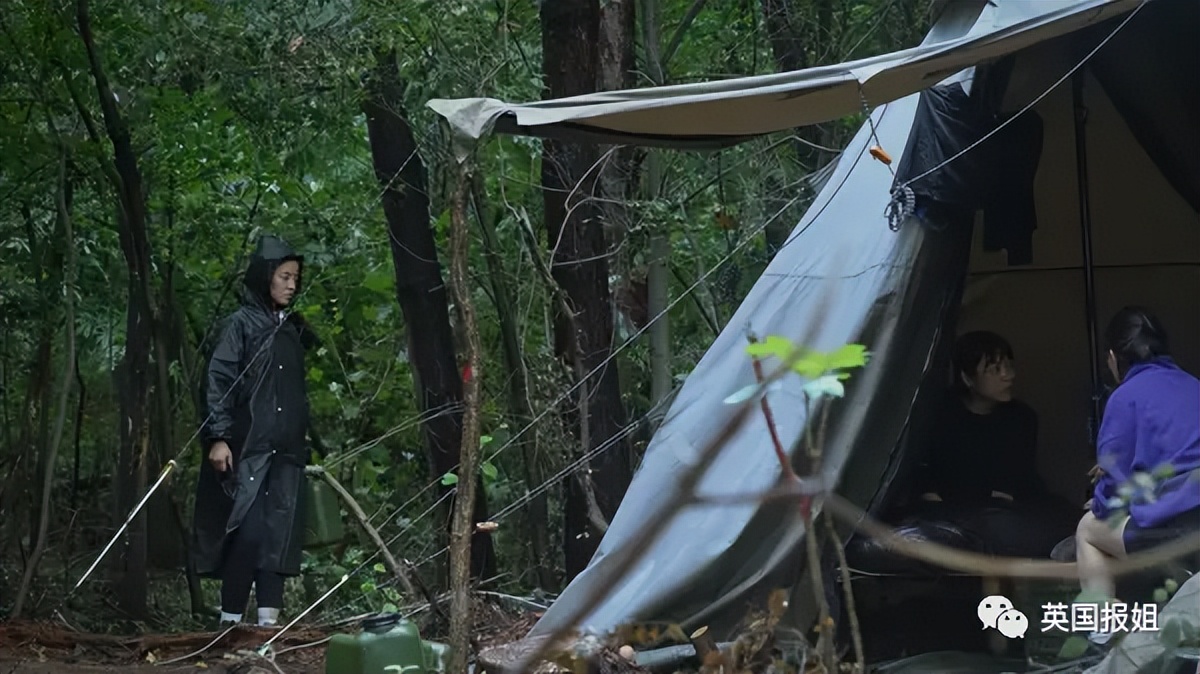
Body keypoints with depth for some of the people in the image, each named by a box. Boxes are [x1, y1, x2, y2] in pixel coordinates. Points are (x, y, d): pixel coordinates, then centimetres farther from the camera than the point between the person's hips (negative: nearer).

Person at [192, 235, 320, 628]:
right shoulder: (241, 324, -2)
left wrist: (307, 444, 20)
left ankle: (269, 619, -3)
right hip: (248, 447, -6)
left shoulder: (293, 330, 18)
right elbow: (217, 381, -9)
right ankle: (230, 620, -7)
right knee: (248, 531, -11)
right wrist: (218, 438, -18)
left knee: (279, 534, -1)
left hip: (286, 450, 6)